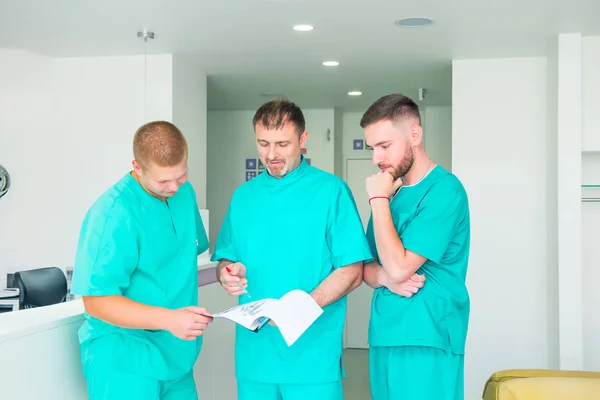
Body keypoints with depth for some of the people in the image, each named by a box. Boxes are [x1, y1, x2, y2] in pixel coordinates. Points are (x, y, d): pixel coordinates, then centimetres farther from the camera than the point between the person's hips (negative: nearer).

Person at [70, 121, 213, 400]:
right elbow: (98, 302, -20)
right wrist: (169, 319, -30)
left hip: (177, 355, 7)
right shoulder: (113, 213, -20)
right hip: (125, 362, -6)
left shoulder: (185, 193, 2)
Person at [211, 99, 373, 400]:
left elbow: (352, 271, -7)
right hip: (254, 355, 4)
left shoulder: (331, 190, -3)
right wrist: (226, 272, -7)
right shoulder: (244, 195, 11)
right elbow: (225, 258, 16)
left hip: (313, 356, -4)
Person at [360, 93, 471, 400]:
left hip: (426, 341, -7)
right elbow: (367, 266, 13)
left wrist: (378, 200, -12)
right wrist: (384, 277, -10)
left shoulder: (444, 190, -14)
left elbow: (399, 267, -20)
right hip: (384, 338, 7)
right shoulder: (392, 192, 10)